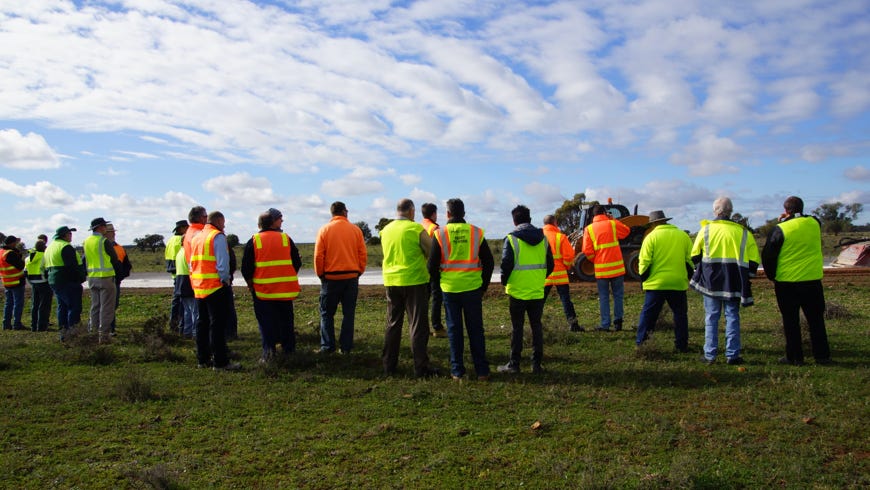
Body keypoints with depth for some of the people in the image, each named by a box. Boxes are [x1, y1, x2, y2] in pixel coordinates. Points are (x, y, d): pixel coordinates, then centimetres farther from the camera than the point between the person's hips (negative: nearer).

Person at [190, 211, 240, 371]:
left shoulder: (196, 237, 17)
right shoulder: (218, 237, -9)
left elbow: (192, 263, 20)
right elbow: (222, 263, -17)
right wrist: (225, 280, -6)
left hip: (198, 287, 8)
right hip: (216, 287, -8)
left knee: (202, 323, 14)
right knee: (217, 324, -7)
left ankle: (203, 359, 20)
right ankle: (220, 362, -6)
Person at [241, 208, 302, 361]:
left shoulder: (254, 241, -3)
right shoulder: (286, 239, 1)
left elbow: (246, 267, -2)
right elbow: (297, 262, 6)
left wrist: (250, 283, 14)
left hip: (262, 290, -1)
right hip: (285, 290, 2)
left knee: (266, 321, 4)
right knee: (286, 320, 13)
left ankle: (269, 351, -2)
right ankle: (289, 349, 19)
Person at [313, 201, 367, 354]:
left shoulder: (324, 230, -3)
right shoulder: (355, 230, 0)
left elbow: (318, 256, -6)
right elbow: (363, 254, -1)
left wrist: (320, 274, 6)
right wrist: (359, 271, 11)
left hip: (331, 277, -1)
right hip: (352, 277, 1)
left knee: (327, 313, 9)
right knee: (348, 313, 8)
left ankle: (327, 346, 6)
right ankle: (346, 347, 8)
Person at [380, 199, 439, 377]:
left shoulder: (386, 230, 6)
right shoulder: (416, 229, -11)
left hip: (391, 282, 5)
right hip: (414, 281, -5)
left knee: (393, 324, 15)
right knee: (418, 326, 2)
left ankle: (389, 365, 19)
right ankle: (421, 368, 4)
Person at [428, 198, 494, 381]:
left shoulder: (440, 234, -4)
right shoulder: (476, 232, 0)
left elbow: (432, 265, -2)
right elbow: (489, 262, 4)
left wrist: (438, 280, 17)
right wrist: (484, 285, 14)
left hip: (449, 289, -1)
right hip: (472, 288, 1)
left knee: (454, 330, 9)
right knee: (475, 329, 9)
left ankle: (457, 371, 13)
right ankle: (482, 370, 10)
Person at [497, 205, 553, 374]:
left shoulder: (511, 239, -10)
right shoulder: (543, 238, 4)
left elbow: (506, 264, -13)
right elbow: (550, 265, 8)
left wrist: (504, 281, 4)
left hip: (517, 291, -3)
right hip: (538, 291, 4)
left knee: (517, 328, 5)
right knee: (536, 326, 11)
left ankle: (514, 364, 9)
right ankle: (537, 364, 13)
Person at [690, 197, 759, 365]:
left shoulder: (706, 229, -1)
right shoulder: (743, 232, 2)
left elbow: (695, 256, 4)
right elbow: (754, 260, 3)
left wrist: (701, 271, 20)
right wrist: (745, 276, 15)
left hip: (710, 279, -1)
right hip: (733, 281, 1)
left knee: (711, 317, 5)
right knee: (732, 317, 8)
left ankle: (710, 355, 6)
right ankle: (732, 355, 9)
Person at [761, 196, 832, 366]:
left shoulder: (780, 229, -11)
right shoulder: (815, 223, 0)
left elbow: (767, 256, -6)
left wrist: (772, 276, 9)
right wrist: (788, 221, 13)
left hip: (787, 282, -3)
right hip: (812, 280, 3)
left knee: (791, 321, 5)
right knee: (816, 320, 12)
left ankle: (794, 357, 8)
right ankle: (822, 355, 15)